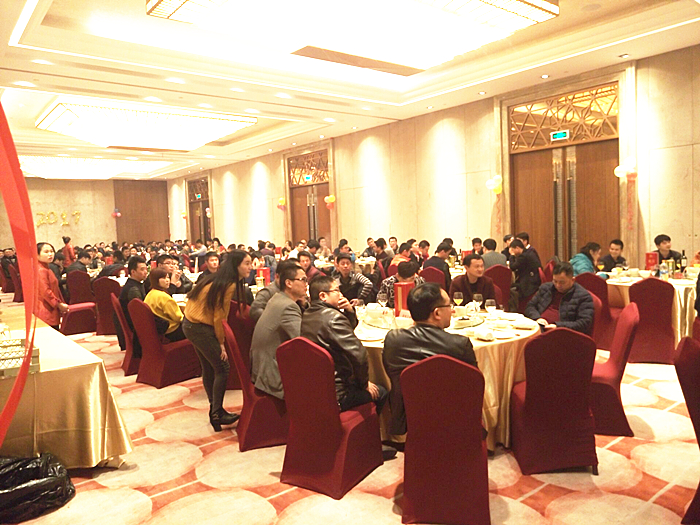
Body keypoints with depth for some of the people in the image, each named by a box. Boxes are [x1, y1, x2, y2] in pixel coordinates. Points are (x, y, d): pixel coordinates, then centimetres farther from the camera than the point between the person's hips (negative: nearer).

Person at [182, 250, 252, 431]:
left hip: (191, 324, 10)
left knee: (209, 368, 17)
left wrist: (219, 340, 9)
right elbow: (219, 317, -18)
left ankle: (214, 409, 28)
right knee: (222, 369, -2)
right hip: (201, 328, -10)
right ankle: (217, 413, 4)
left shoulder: (219, 280, 9)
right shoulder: (229, 285, -19)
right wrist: (221, 343, -9)